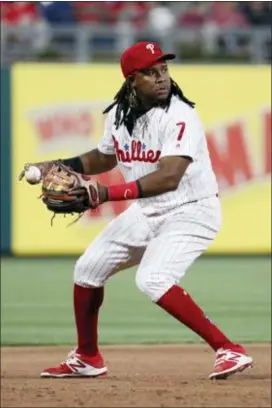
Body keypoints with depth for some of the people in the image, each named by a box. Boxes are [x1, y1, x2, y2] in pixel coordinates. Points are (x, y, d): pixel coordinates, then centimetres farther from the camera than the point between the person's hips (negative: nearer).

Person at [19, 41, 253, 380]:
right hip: (146, 212, 8)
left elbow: (169, 177, -36)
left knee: (153, 279, -29)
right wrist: (56, 167, 4)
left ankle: (229, 351, -27)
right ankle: (86, 359, 32)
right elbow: (104, 158, 19)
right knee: (88, 268, 11)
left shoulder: (180, 117, -24)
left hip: (191, 212, -8)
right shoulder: (118, 115, -1)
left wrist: (107, 194, -41)